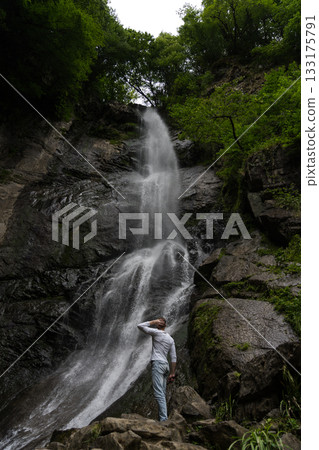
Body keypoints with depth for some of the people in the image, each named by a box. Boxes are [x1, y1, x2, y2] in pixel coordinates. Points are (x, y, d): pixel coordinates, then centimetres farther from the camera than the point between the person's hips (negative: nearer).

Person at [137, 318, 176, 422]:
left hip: (157, 363, -7)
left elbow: (140, 326, 1)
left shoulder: (156, 332, -2)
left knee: (159, 393, -12)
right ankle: (163, 417, 11)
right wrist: (172, 373, 12)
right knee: (162, 394, 11)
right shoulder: (170, 339, 15)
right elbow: (173, 357, 11)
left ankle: (163, 418, -19)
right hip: (166, 365, 7)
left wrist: (153, 322, 4)